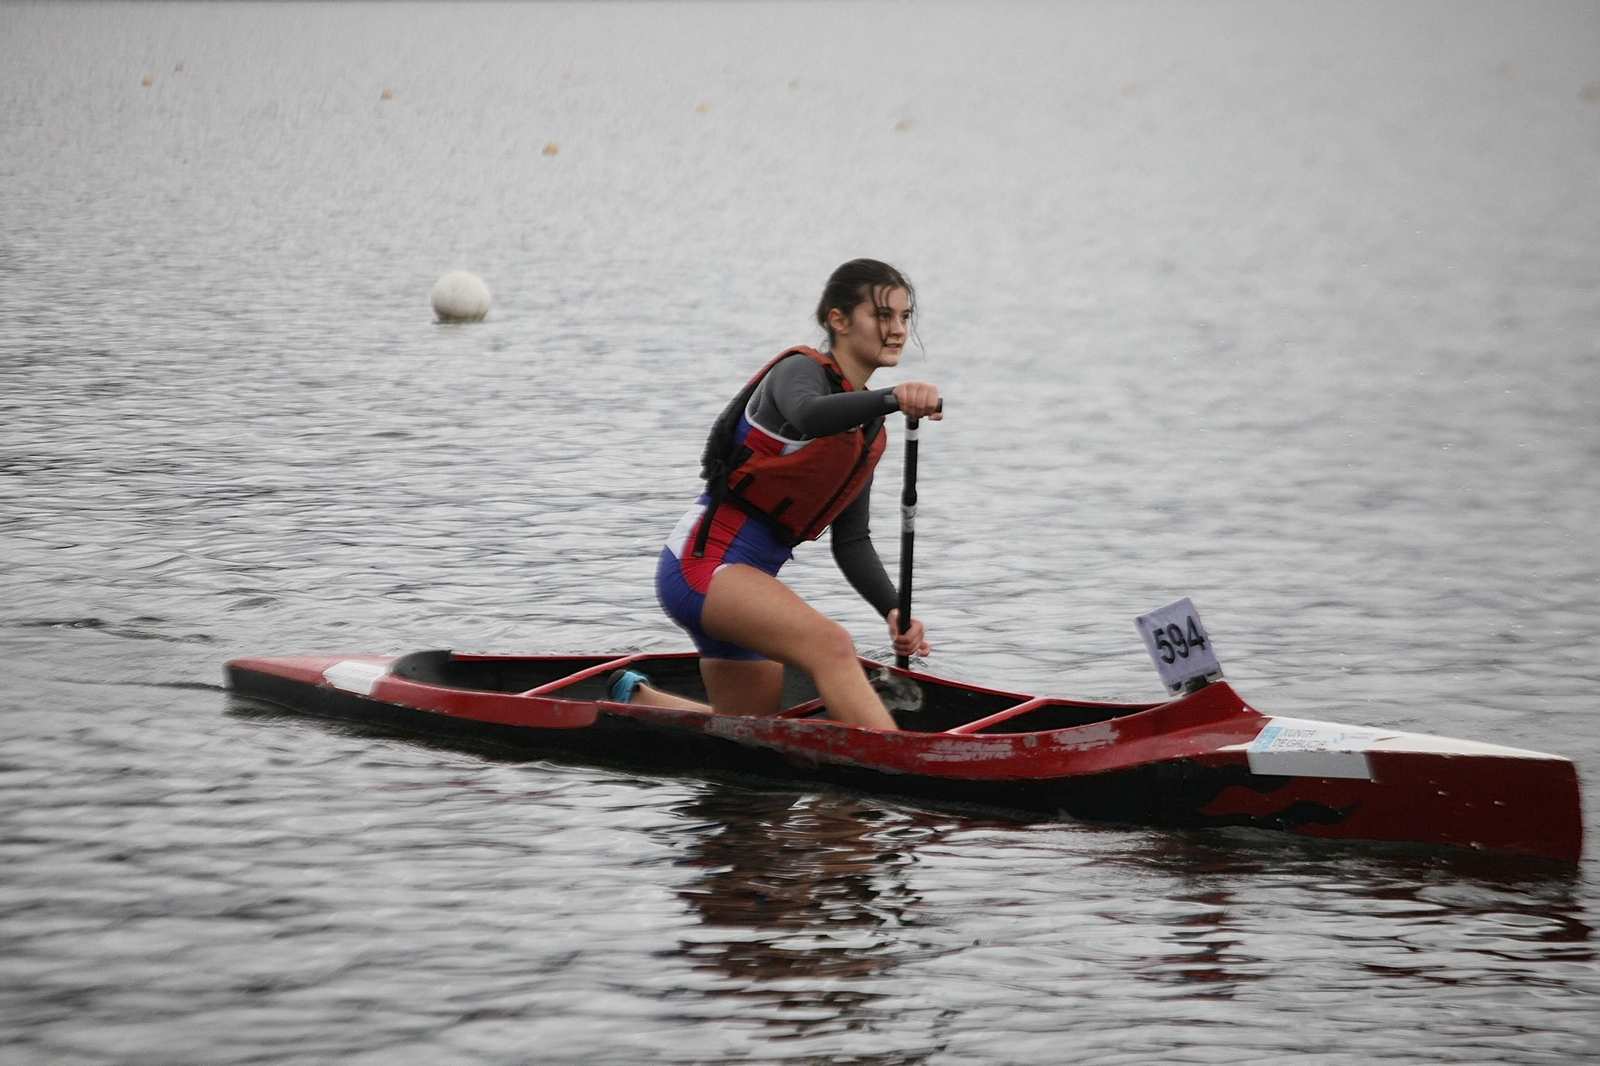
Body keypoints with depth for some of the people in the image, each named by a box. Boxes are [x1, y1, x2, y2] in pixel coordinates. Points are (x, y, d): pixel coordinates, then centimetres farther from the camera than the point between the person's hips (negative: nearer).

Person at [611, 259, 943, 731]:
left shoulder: (869, 431, 13)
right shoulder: (800, 370, -10)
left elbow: (851, 542, 13)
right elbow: (809, 414, -36)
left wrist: (894, 611, -4)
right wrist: (891, 398, -53)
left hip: (750, 577, 10)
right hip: (703, 560, -10)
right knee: (829, 643, -33)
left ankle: (635, 696, 40)